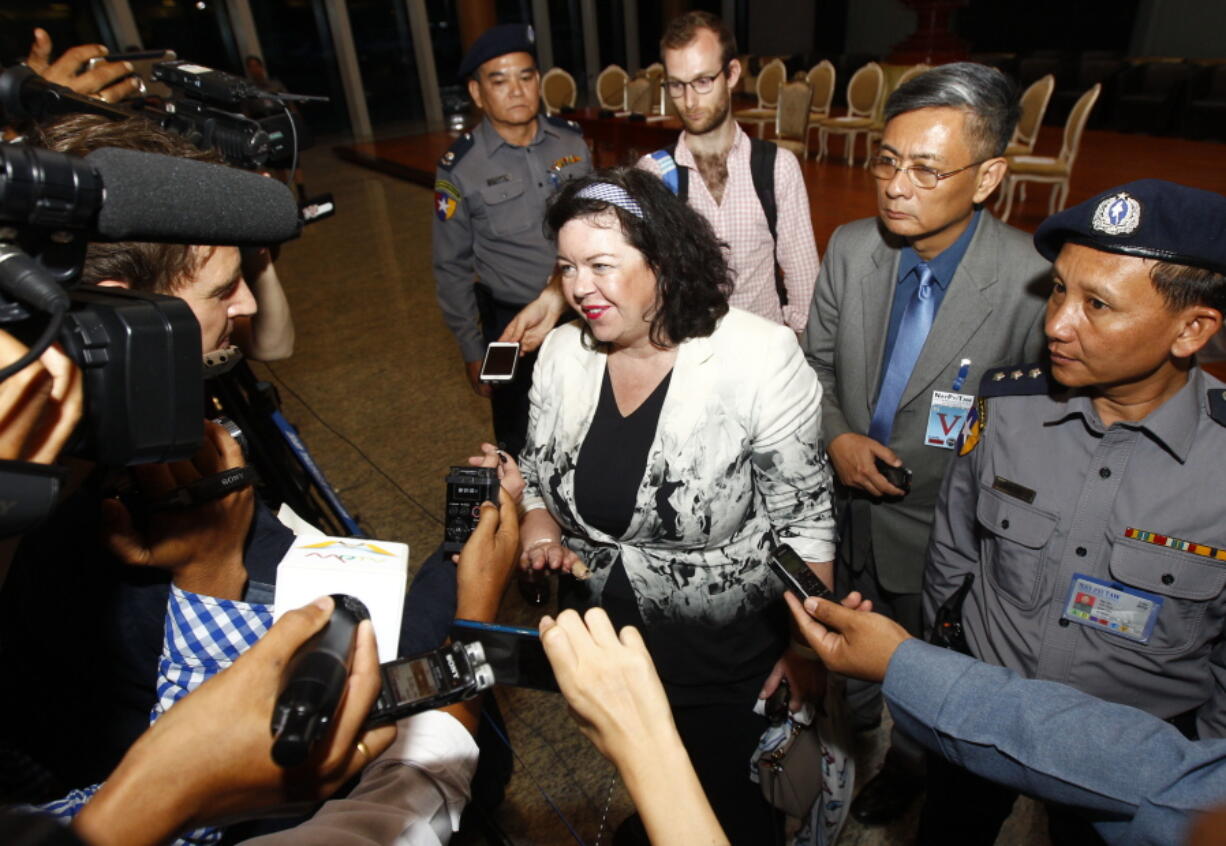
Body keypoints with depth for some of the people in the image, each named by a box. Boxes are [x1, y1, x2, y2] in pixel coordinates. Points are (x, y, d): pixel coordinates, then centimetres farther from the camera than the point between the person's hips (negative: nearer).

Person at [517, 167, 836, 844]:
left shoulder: (757, 356, -24)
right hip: (604, 639, 5)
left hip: (729, 654, -4)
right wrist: (539, 530, -14)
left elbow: (804, 519, -16)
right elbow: (537, 475, 5)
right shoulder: (562, 353, -9)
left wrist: (806, 645, -12)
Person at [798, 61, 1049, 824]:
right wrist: (836, 435, -16)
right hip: (849, 502, 4)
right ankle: (857, 712, 63)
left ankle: (907, 764, 57)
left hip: (942, 529, -3)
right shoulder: (851, 249, -13)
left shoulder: (1034, 282, -27)